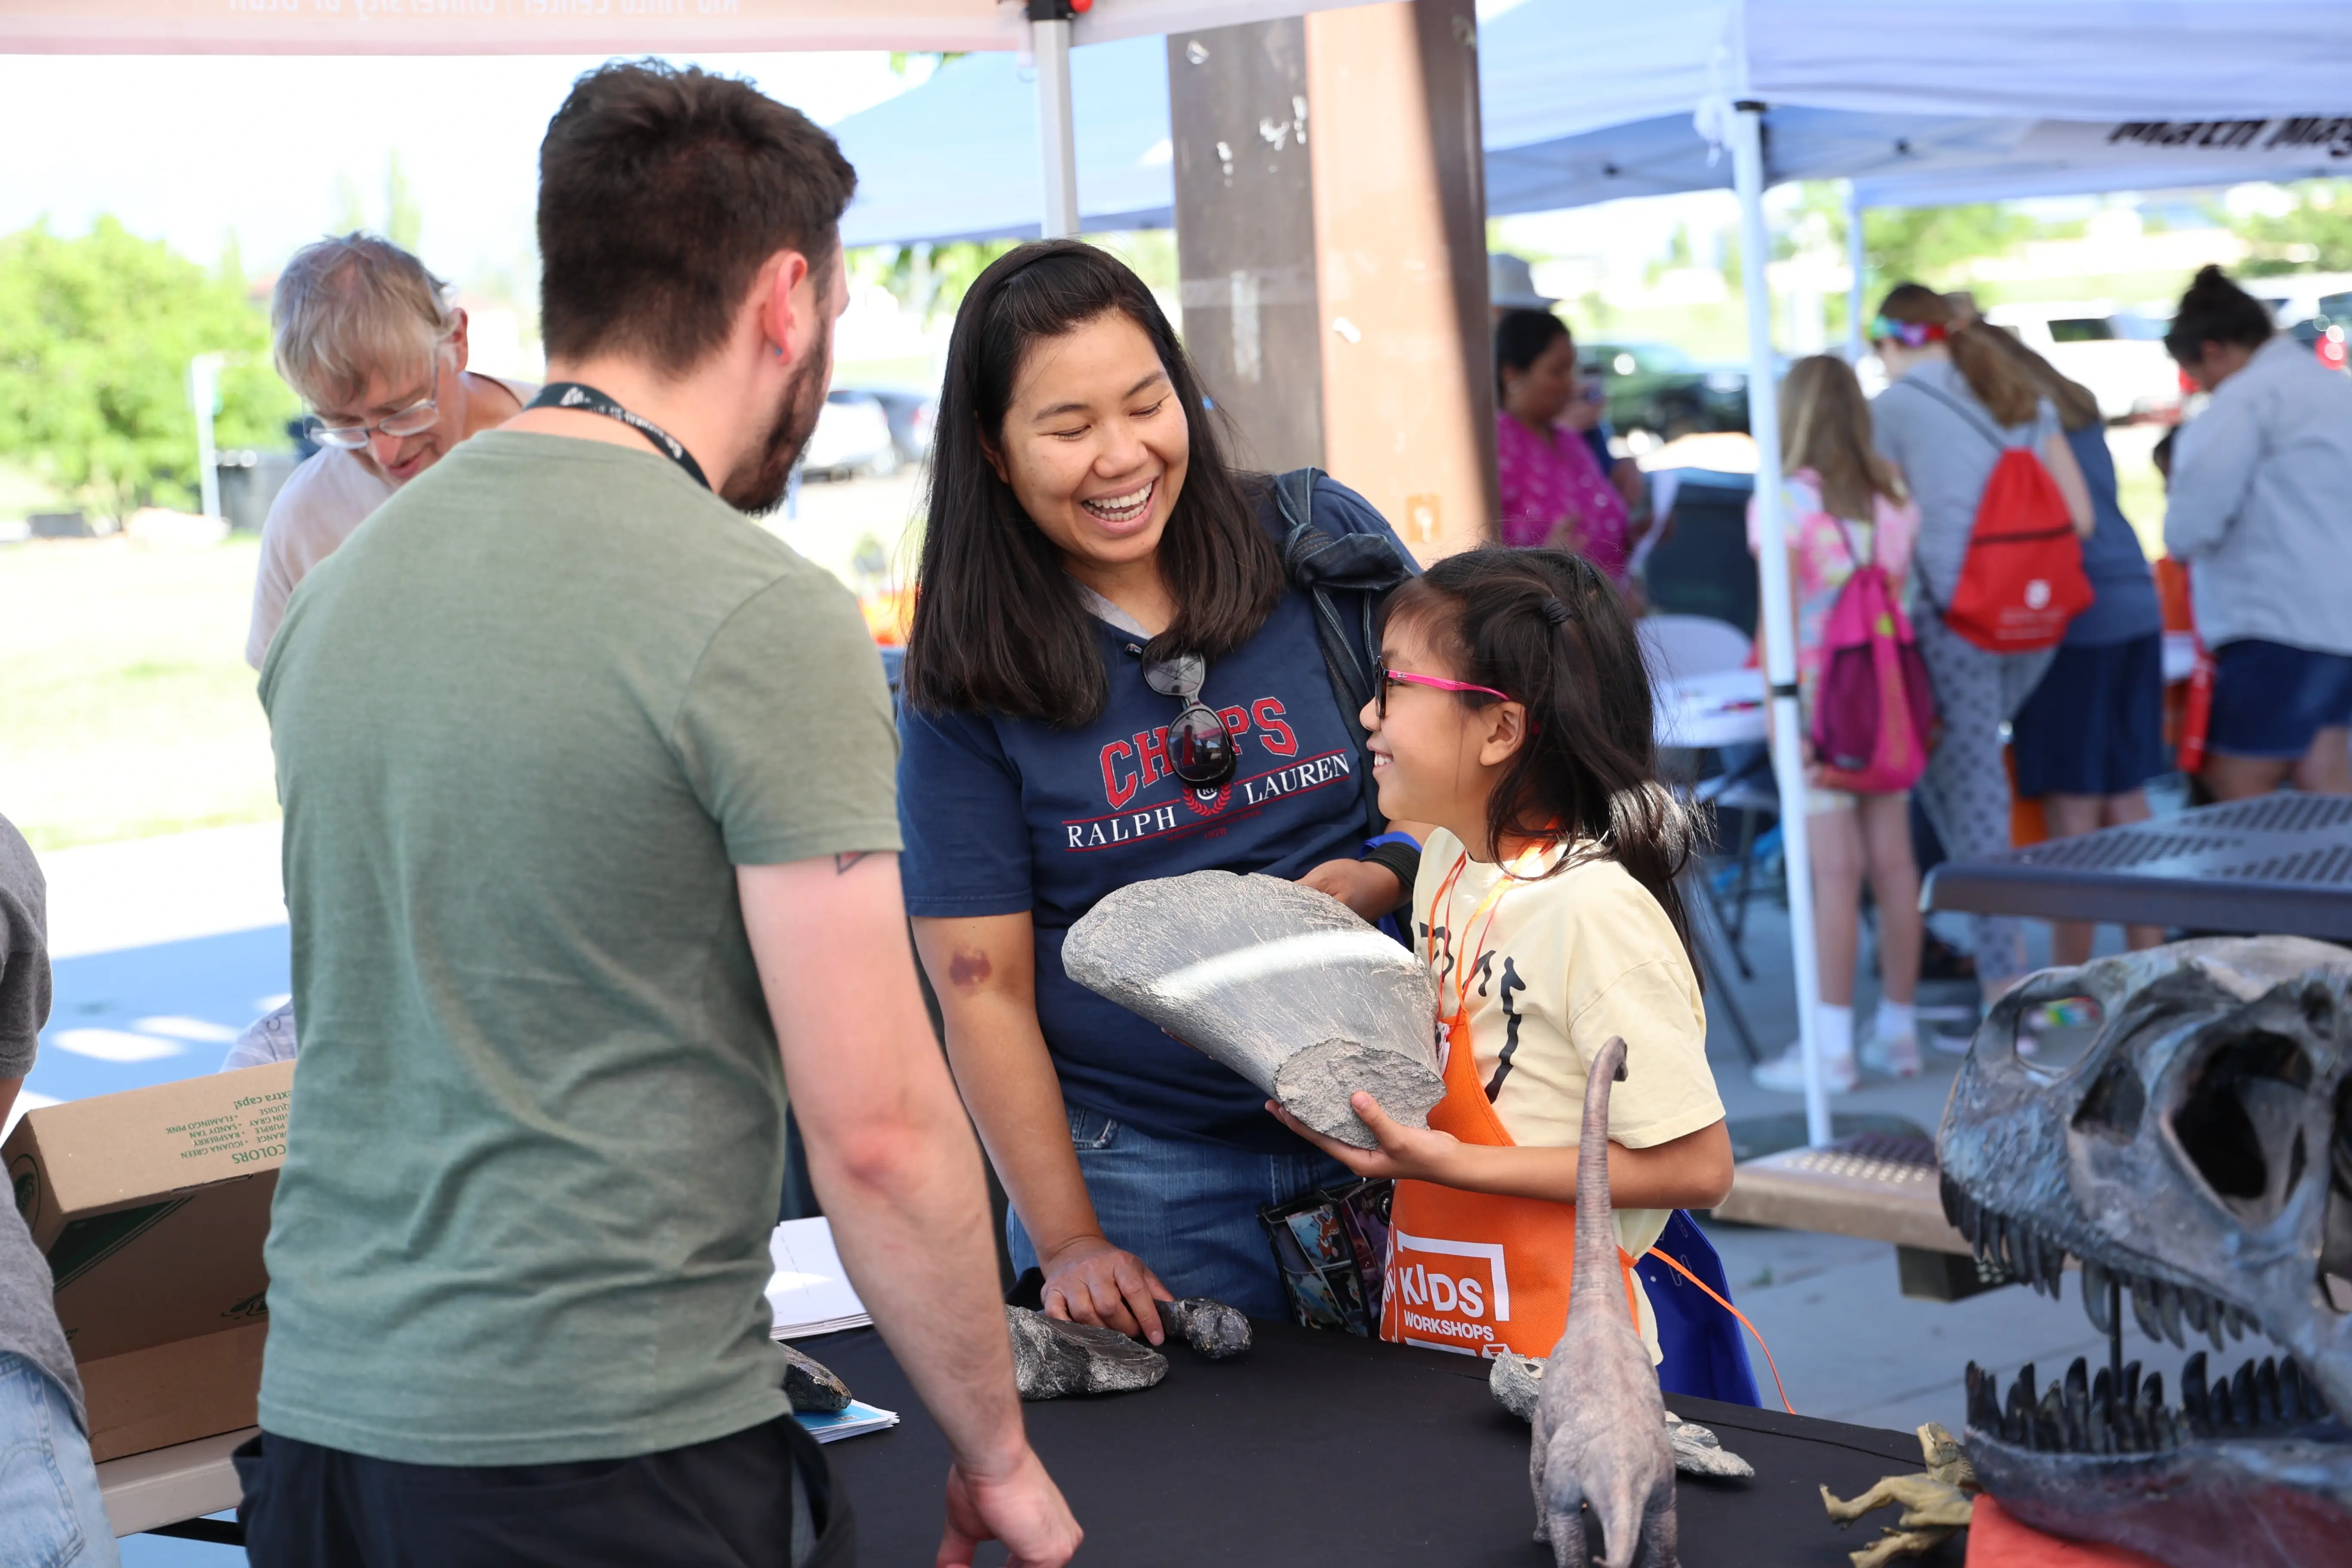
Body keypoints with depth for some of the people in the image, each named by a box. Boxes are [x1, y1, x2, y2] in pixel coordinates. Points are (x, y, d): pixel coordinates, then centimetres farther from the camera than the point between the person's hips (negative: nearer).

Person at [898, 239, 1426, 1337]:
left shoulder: (1325, 546, 1)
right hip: (1142, 1177, -1)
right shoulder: (966, 670, -2)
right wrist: (1067, 1243, -8)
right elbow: (980, 985, -3)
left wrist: (1376, 881, -12)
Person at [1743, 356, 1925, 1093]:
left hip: (1818, 699, -5)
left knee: (1834, 871, -6)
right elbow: (1908, 600, 10)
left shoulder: (1785, 503, -8)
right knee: (1893, 861, 8)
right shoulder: (1894, 496, 8)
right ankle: (1898, 1030, 16)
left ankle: (1831, 1046, -3)